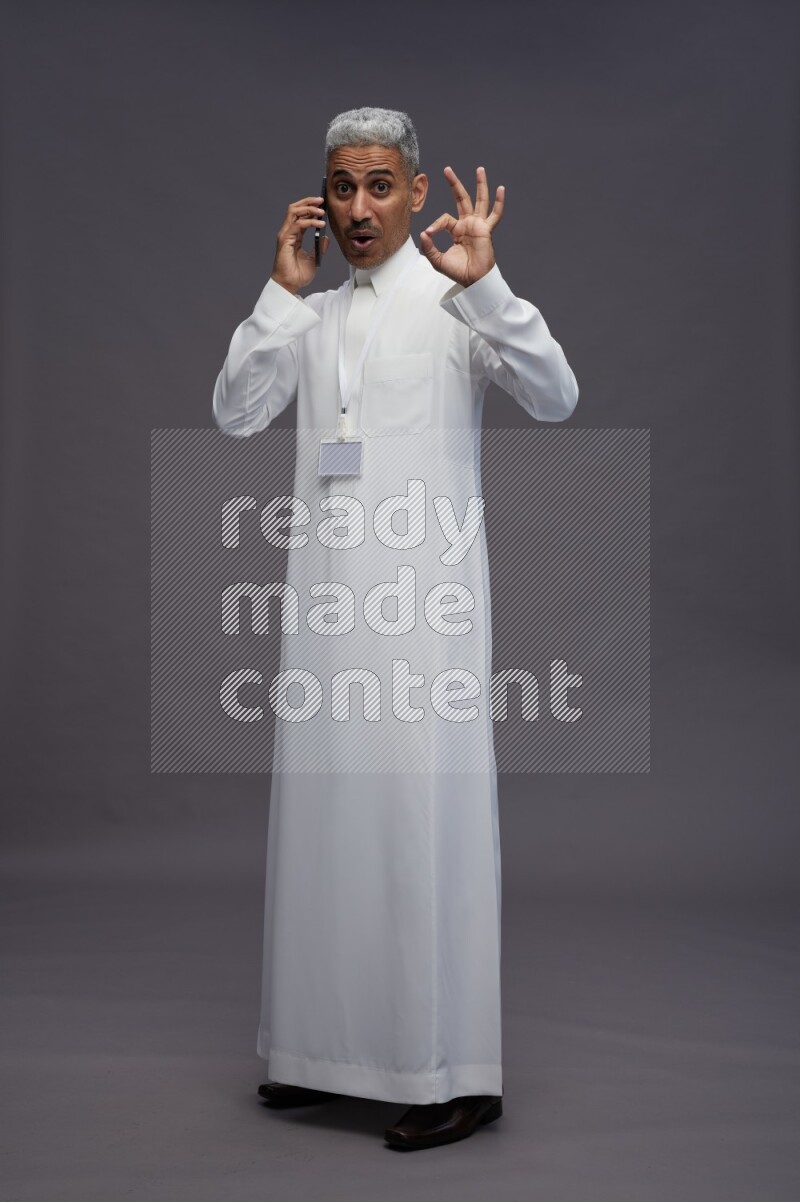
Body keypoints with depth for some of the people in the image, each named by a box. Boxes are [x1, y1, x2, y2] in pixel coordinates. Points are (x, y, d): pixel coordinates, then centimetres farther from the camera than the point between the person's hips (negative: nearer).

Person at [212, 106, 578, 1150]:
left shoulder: (456, 300, 0)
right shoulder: (312, 316, 16)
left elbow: (555, 398, -13)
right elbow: (235, 414, 4)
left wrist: (483, 284, -24)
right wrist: (282, 292, -3)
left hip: (423, 594, -5)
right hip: (326, 593, 5)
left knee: (425, 814, -5)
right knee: (327, 809, 9)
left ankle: (458, 1072, 5)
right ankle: (336, 1043, 23)